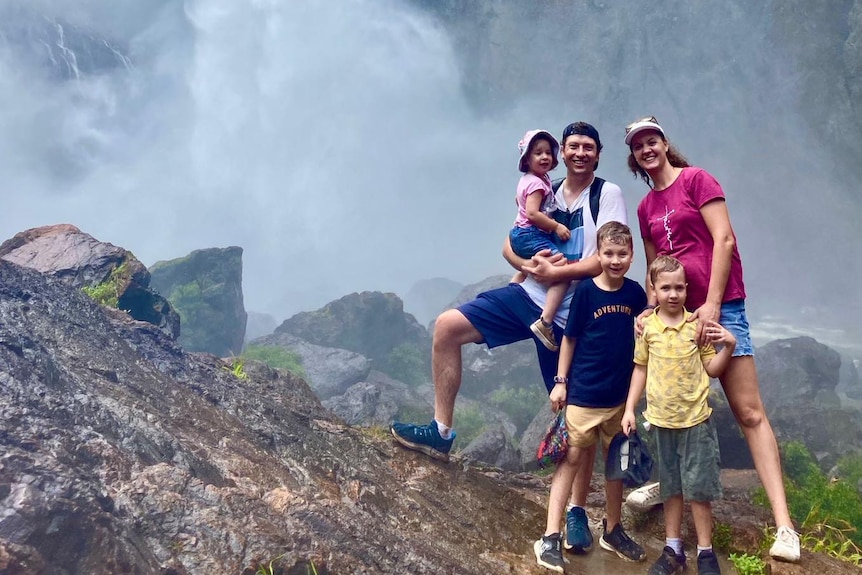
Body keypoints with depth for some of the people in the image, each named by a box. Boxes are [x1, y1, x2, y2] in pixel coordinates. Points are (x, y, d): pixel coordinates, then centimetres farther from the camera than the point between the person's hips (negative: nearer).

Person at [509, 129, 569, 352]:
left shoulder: (527, 179, 14)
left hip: (520, 235, 11)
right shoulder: (537, 183, -16)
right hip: (531, 236, -11)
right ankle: (545, 322, -33)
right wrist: (557, 227, -21)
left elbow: (518, 199, 33)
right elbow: (533, 213, -27)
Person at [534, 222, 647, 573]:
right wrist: (560, 381, -5)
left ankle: (612, 530, 31)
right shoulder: (586, 291, -10)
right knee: (571, 458, -3)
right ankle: (550, 538, 0)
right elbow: (569, 338, -5)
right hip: (583, 394, -4)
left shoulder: (635, 293, 0)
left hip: (620, 395, 4)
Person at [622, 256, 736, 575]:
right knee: (671, 487, 13)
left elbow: (712, 369, 3)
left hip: (696, 419, -1)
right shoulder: (646, 327, -1)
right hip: (662, 419, 1)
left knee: (698, 488, 3)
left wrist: (729, 346, -14)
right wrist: (629, 409, 3)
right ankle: (673, 549, 23)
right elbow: (641, 369, 7)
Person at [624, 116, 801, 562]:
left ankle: (784, 525, -12)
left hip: (718, 306, -6)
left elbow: (723, 239, -11)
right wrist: (650, 308, 2)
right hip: (673, 312, 7)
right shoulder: (645, 208, 15)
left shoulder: (696, 179, -3)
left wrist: (712, 303, -16)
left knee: (749, 413, -10)